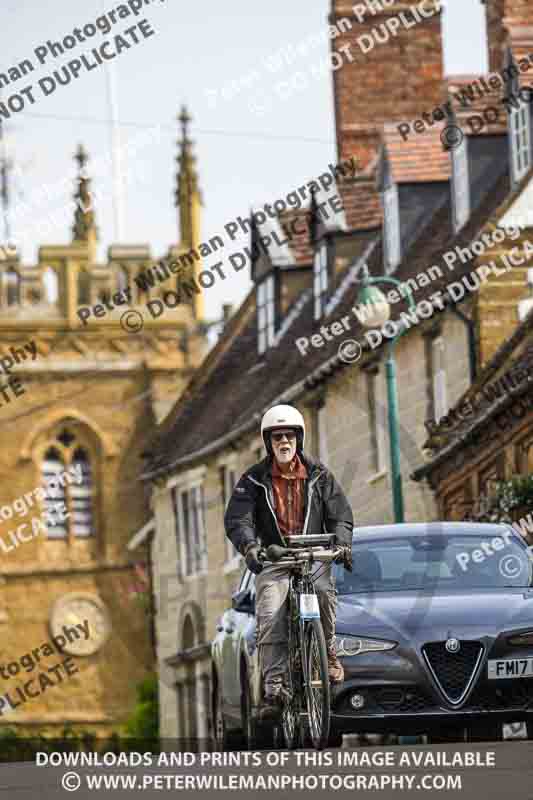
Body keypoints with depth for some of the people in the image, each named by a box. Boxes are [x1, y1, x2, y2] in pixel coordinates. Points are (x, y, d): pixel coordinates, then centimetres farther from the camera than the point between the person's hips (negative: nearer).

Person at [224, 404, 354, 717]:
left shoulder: (319, 476, 8)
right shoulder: (253, 480, 4)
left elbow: (340, 514, 7)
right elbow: (237, 518, -6)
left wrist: (342, 543, -12)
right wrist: (248, 545, -26)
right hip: (273, 561, 0)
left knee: (324, 590, -33)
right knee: (270, 621, -19)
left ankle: (329, 651, -10)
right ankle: (274, 690, -18)